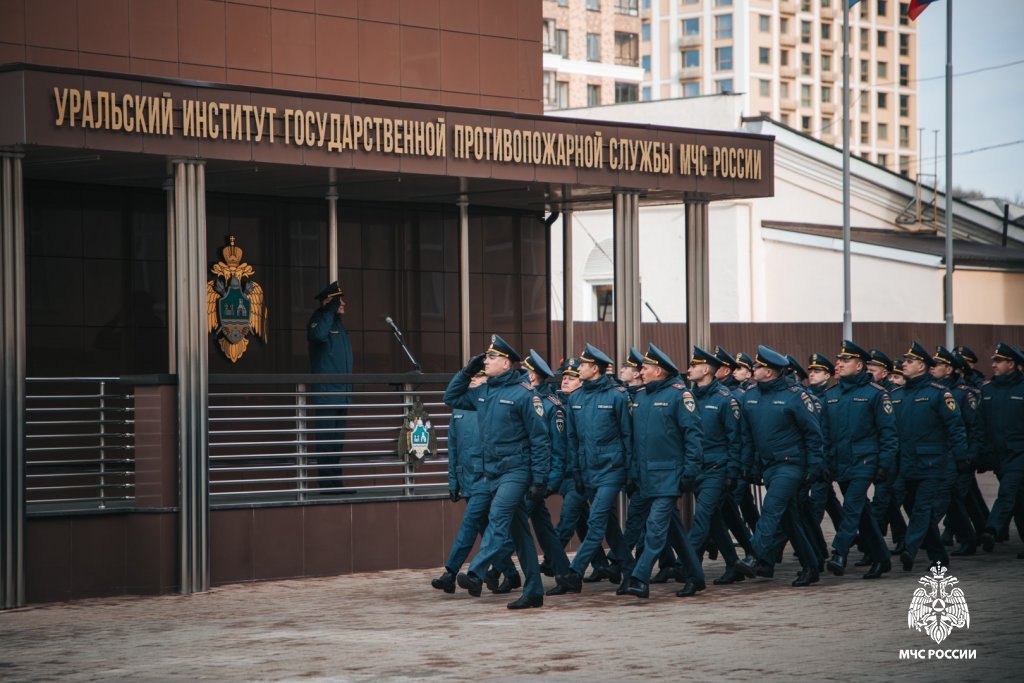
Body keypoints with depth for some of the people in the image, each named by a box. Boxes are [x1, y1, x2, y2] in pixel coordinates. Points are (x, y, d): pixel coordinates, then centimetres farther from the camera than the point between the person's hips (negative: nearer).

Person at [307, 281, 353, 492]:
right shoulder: (319, 320, -5)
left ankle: (336, 482, 14)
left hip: (341, 393, 9)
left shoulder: (339, 324, 20)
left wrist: (349, 389, 22)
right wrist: (330, 311, -22)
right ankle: (326, 483, -9)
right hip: (325, 393, -8)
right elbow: (318, 334, -31)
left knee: (337, 440, 10)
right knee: (326, 439, -9)